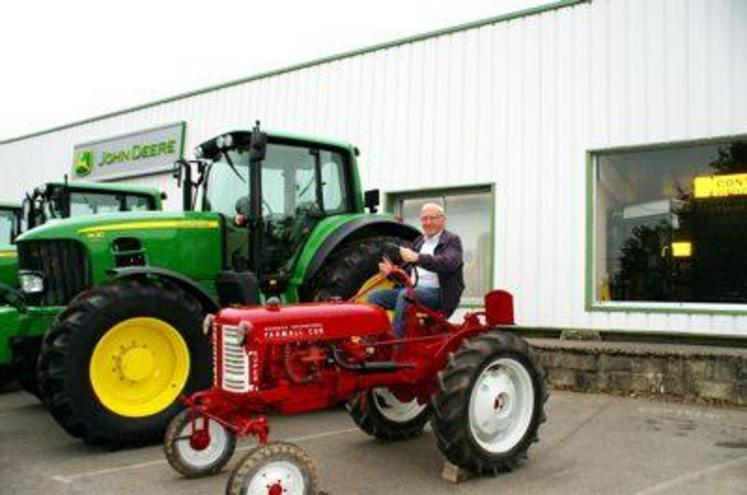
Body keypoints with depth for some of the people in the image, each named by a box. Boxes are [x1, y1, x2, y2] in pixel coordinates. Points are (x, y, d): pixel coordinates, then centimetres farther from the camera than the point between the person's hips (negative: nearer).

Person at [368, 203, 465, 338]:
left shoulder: (452, 240, 1)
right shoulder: (419, 242, 21)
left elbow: (450, 263, -21)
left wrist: (418, 258, -34)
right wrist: (391, 271, -4)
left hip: (438, 293, -7)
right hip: (414, 290, 7)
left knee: (405, 295, -34)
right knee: (375, 297, -9)